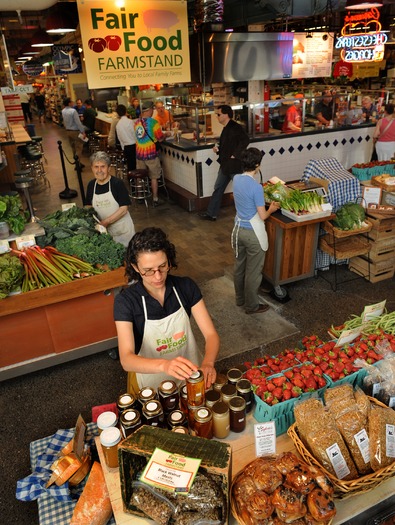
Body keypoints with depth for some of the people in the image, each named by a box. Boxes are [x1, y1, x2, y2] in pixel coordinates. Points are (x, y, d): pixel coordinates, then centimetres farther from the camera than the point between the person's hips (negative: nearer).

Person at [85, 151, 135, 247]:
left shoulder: (117, 183, -14)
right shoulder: (91, 185, 2)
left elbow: (124, 209, -17)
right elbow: (89, 206, 14)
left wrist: (105, 222, -21)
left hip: (122, 229, -4)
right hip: (104, 231, 4)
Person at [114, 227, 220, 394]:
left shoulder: (186, 287, -8)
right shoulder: (125, 301, -16)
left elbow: (211, 334, -9)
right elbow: (126, 359, -24)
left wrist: (208, 364, -30)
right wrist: (164, 365, -42)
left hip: (189, 373, 1)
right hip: (151, 381, -1)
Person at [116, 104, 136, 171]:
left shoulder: (118, 124, 6)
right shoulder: (130, 121, -11)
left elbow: (119, 138, 12)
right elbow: (135, 134, -9)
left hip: (126, 147, 6)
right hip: (133, 146, -5)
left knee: (130, 166, 10)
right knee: (137, 165, -1)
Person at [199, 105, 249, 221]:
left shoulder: (235, 127, -17)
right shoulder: (226, 128, 13)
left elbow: (245, 140, -30)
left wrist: (235, 155, -25)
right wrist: (217, 149, 5)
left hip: (234, 165, -10)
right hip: (225, 165, 10)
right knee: (218, 188, 14)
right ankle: (211, 214, 23)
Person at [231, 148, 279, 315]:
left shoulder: (236, 179, -2)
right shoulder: (256, 187, -24)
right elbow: (262, 216, -18)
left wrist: (263, 197, 21)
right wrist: (272, 208, 1)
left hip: (238, 229, 8)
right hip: (253, 234, -7)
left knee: (239, 266, 21)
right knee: (253, 271, 9)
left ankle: (240, 299, 39)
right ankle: (251, 305, 24)